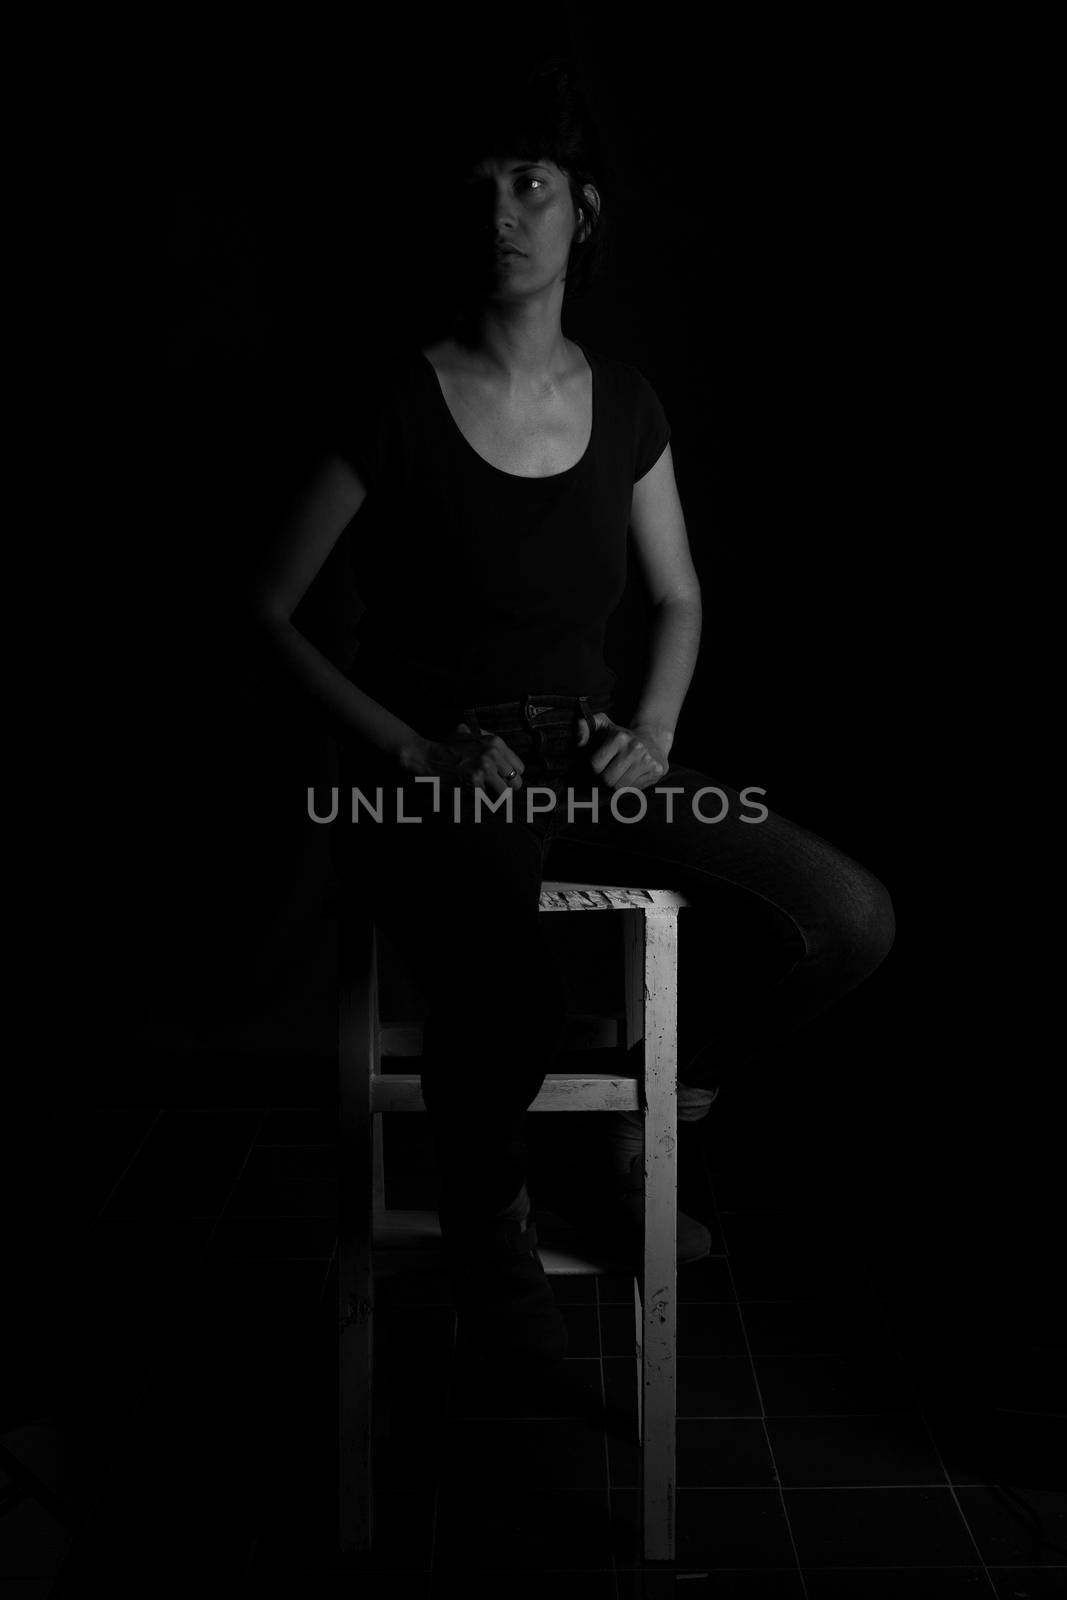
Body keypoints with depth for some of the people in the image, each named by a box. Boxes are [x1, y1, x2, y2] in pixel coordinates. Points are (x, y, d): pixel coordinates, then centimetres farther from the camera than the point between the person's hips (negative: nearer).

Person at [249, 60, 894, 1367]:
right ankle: (484, 1212, -1)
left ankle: (655, 1112, 11)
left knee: (852, 921, -16)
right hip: (431, 775, -4)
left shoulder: (623, 403, 7)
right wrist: (414, 751, -12)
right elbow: (270, 612, -3)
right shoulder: (400, 404, -6)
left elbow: (679, 599, 19)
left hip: (583, 756, 5)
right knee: (511, 996, -37)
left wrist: (653, 732, 0)